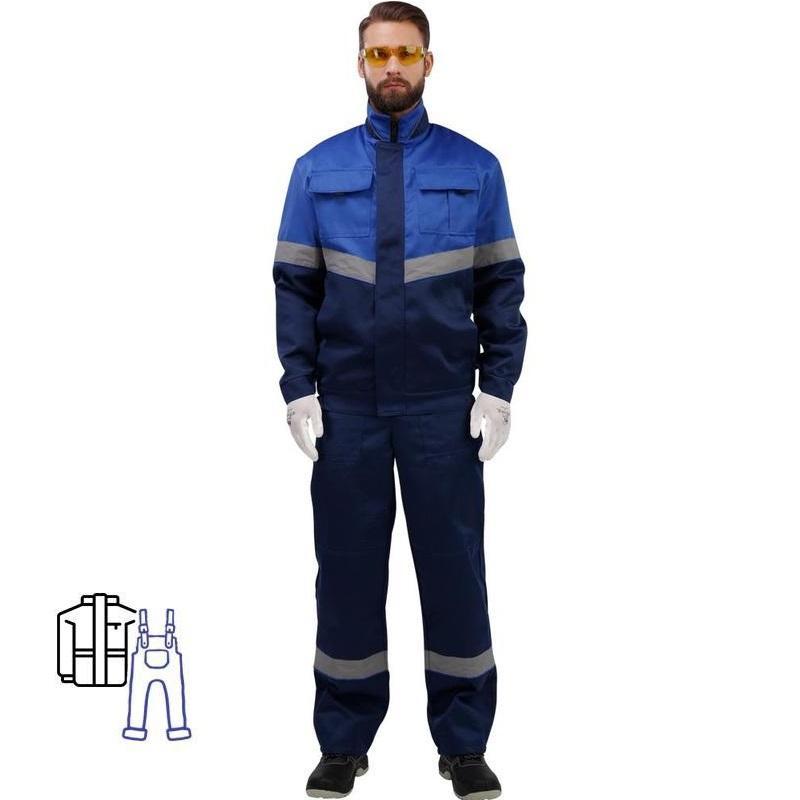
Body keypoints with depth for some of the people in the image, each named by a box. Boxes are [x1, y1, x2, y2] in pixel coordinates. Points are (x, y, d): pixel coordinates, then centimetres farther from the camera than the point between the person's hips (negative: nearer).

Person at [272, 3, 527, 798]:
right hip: (346, 405, 1)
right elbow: (294, 286, 4)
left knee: (455, 569, 6)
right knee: (347, 568, 8)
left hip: (444, 407, 0)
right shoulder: (318, 168, 5)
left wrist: (498, 390, -4)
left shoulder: (475, 167, 2)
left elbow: (501, 286, 3)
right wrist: (298, 389, -3)